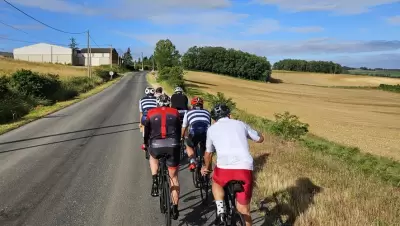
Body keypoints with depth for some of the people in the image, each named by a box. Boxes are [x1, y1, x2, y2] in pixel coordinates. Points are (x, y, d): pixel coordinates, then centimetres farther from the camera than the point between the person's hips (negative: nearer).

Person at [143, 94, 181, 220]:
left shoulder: (151, 113, 16)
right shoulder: (175, 112, 18)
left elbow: (147, 130, 25)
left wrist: (145, 144, 43)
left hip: (156, 145, 0)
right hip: (173, 146, 1)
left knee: (153, 157, 37)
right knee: (174, 177, 14)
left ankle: (155, 182, 17)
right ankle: (175, 208, 16)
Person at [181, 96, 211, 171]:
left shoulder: (188, 112, 29)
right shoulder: (207, 112, 32)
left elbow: (184, 127, 42)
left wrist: (181, 138, 59)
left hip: (194, 132, -1)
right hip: (206, 132, 2)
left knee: (189, 146, 28)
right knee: (206, 151, 28)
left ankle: (192, 162, 6)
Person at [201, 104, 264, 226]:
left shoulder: (212, 128, 18)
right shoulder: (240, 124, 20)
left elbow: (208, 153, 31)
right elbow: (260, 139, 33)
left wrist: (206, 167, 50)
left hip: (224, 168, -1)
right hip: (245, 168, 1)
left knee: (216, 182, 34)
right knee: (244, 210, 16)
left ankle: (220, 211, 16)